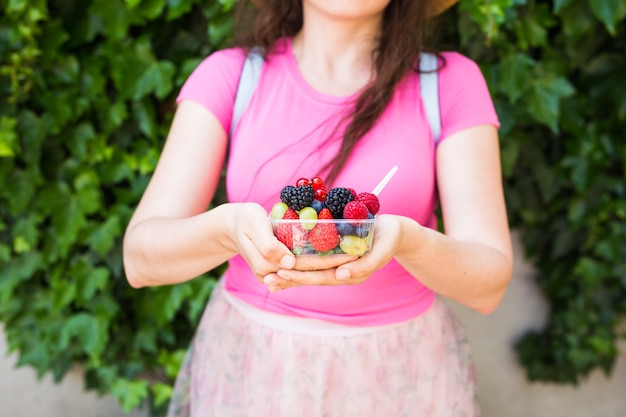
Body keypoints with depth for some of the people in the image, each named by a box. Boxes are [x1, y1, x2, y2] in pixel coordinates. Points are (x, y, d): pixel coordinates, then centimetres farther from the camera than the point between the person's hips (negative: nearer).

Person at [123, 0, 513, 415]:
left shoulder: (451, 81, -9)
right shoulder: (228, 75, -8)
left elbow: (489, 283, -14)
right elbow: (141, 257, -15)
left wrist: (408, 240, -35)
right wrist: (228, 227, -36)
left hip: (396, 371, 0)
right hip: (252, 365, 1)